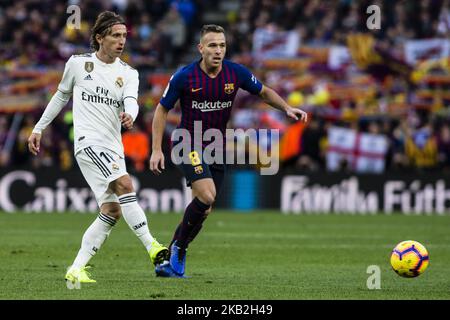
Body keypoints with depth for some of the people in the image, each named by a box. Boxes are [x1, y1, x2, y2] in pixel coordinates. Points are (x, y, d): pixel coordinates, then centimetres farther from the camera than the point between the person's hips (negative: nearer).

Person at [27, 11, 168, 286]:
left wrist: (129, 115, -34)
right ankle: (152, 247, -30)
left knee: (112, 211, -2)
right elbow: (61, 96, 19)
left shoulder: (128, 73, 9)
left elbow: (131, 100, -10)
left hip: (114, 149, 5)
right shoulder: (78, 63, 5)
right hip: (88, 142, -5)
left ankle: (77, 269, 4)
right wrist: (39, 128, 23)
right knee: (125, 184, -25)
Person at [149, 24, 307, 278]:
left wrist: (287, 108, -7)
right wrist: (156, 150, -8)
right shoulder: (185, 76, -14)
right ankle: (178, 246, -4)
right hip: (190, 145, -4)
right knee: (207, 196, -24)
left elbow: (264, 92, 10)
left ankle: (173, 260, 20)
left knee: (204, 209, 5)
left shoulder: (237, 73, -7)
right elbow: (162, 110, -3)